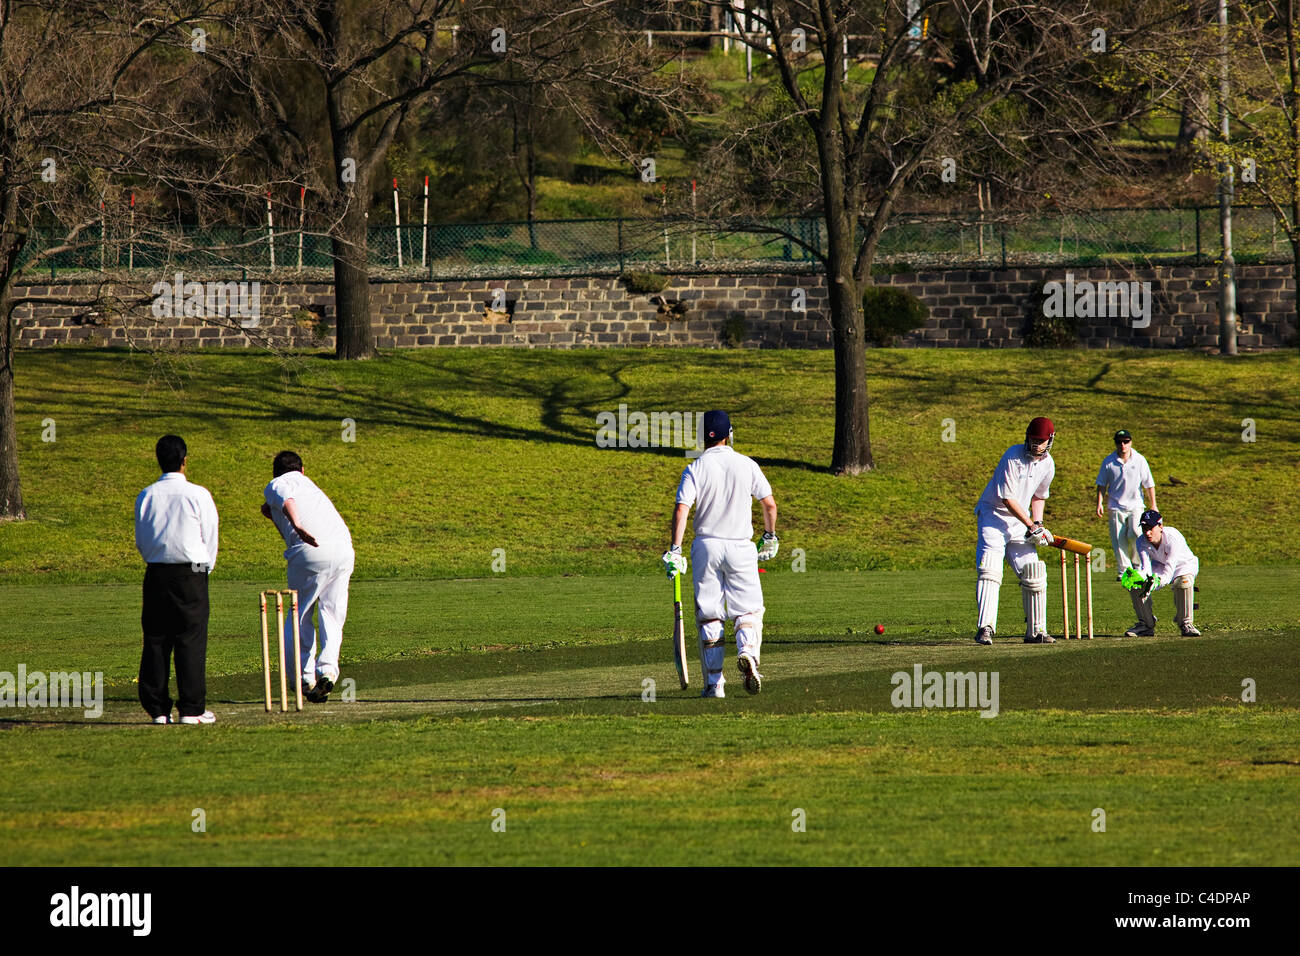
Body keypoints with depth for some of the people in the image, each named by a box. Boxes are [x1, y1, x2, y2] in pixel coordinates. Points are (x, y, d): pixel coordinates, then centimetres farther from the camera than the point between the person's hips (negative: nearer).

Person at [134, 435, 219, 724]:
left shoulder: (146, 496, 4)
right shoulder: (198, 495, -6)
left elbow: (140, 541, 9)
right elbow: (210, 539, 0)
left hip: (156, 572, 3)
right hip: (191, 573, -3)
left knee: (155, 640, 7)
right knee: (191, 641, 0)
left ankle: (156, 708, 6)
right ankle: (191, 708, -2)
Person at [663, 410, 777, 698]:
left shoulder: (695, 469, -4)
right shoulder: (747, 465, 0)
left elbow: (681, 509, -14)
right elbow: (769, 504, 4)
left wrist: (674, 550, -16)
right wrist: (769, 537, 21)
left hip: (706, 547, 0)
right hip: (740, 546, 0)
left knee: (708, 616, 7)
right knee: (748, 609, 8)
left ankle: (714, 683, 4)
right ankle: (748, 652, -23)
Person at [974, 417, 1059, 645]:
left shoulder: (1047, 465, 4)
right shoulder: (1013, 456, -18)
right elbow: (1007, 498, -20)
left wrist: (1038, 523, 4)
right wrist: (1032, 526, -19)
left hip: (1020, 521, 6)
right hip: (994, 514, -6)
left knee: (1033, 574, 1)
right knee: (989, 569, -22)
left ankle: (1036, 631, 10)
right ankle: (985, 628, -29)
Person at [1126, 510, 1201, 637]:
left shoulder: (1173, 538, -36)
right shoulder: (1141, 542, -20)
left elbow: (1169, 569, -40)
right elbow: (1145, 568, -27)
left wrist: (1158, 581, -61)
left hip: (1185, 565, -5)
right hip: (1160, 566, 5)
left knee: (1184, 582, -40)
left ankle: (1185, 624, -21)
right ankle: (1146, 624, -3)